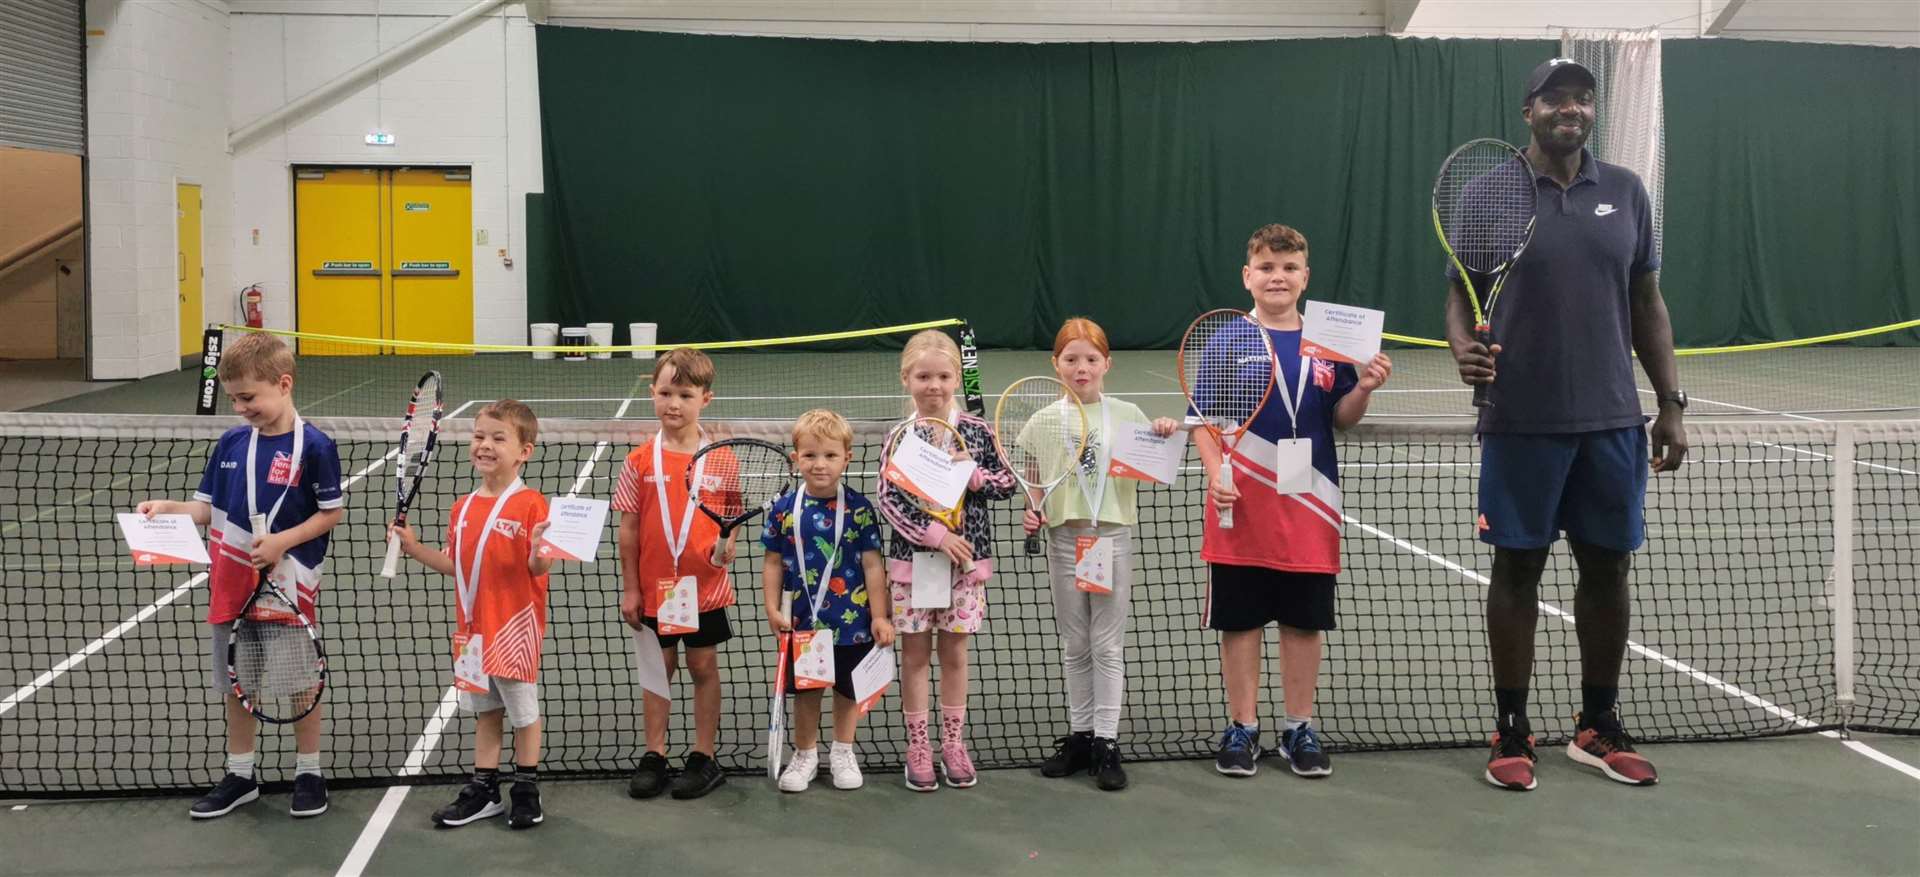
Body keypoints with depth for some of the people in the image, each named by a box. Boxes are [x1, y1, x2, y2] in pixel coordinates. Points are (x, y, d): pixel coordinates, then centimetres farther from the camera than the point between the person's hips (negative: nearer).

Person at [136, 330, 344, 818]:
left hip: (288, 585, -5)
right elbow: (208, 509, 9)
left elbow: (333, 512, -8)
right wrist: (168, 508, -8)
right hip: (232, 583, 5)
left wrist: (282, 541, -18)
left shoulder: (313, 446, -12)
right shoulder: (230, 443, 4)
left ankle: (308, 773, 23)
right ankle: (239, 776, 28)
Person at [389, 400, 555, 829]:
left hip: (515, 625, -6)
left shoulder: (530, 504, -14)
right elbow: (455, 565, 15)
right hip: (473, 627, 6)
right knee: (484, 710, 16)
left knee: (523, 709, 8)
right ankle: (484, 790, 25)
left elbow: (538, 568, -17)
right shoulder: (463, 508, 7)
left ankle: (527, 790, 21)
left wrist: (540, 552, -38)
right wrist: (415, 548, 6)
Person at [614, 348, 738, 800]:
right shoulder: (640, 461, -3)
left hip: (704, 587, -1)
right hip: (654, 588, 1)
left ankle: (703, 758, 19)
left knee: (704, 666, 9)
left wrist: (724, 546, -20)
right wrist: (629, 588, 0)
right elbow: (629, 529, 1)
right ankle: (654, 756, 22)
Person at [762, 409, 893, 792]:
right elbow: (774, 563, 4)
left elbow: (873, 565, -6)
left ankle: (843, 753, 32)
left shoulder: (858, 509, -8)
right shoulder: (784, 510, -3)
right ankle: (805, 755, 30)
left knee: (847, 689, 13)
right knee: (804, 691, 13)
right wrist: (773, 610, -4)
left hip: (851, 621, -1)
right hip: (802, 621, 1)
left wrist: (880, 616, -8)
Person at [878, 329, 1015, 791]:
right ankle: (918, 746, 17)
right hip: (912, 559, -1)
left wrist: (976, 478, -15)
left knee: (954, 651, 11)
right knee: (915, 652, 7)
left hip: (965, 559, 1)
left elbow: (1007, 483, 5)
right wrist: (935, 534, -19)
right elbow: (888, 499, -10)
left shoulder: (976, 431, -1)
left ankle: (953, 743, 23)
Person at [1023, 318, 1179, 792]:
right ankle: (1080, 733, 22)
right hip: (1064, 539, 2)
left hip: (1112, 538, -2)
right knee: (1074, 647, 11)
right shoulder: (1043, 422, 3)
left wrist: (1167, 437, -12)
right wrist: (1032, 512, -6)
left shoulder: (1128, 415, -1)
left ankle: (1106, 743, 7)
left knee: (1107, 646, 2)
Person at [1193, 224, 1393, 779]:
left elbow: (1342, 418, 10)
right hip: (1243, 507, -2)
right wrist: (1217, 474, -15)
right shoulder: (1226, 340, -2)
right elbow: (1204, 419, -2)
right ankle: (1242, 727, 18)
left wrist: (1364, 389, -10)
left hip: (1309, 508, 2)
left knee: (1305, 621, 9)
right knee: (1240, 621, 6)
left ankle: (1299, 728, 21)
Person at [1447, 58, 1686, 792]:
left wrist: (1671, 405, 7)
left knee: (1607, 567, 9)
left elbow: (1647, 305, 11)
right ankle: (1511, 730, 14)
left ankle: (1599, 726, 23)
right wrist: (1462, 347, -21)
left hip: (1613, 420, 3)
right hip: (1522, 421, -3)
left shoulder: (1626, 192, 8)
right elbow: (1461, 294, 1)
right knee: (1517, 568, 4)